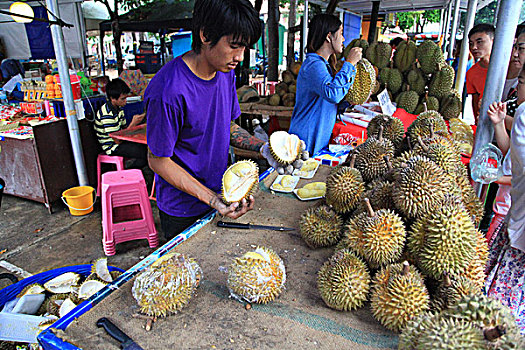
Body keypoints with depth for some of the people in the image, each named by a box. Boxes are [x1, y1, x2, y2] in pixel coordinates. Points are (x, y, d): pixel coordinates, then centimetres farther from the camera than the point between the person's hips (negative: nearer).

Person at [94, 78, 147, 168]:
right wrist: (132, 124, -24)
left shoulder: (119, 108, 6)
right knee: (146, 152, -22)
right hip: (113, 148, -9)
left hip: (120, 141, 9)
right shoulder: (106, 115, -23)